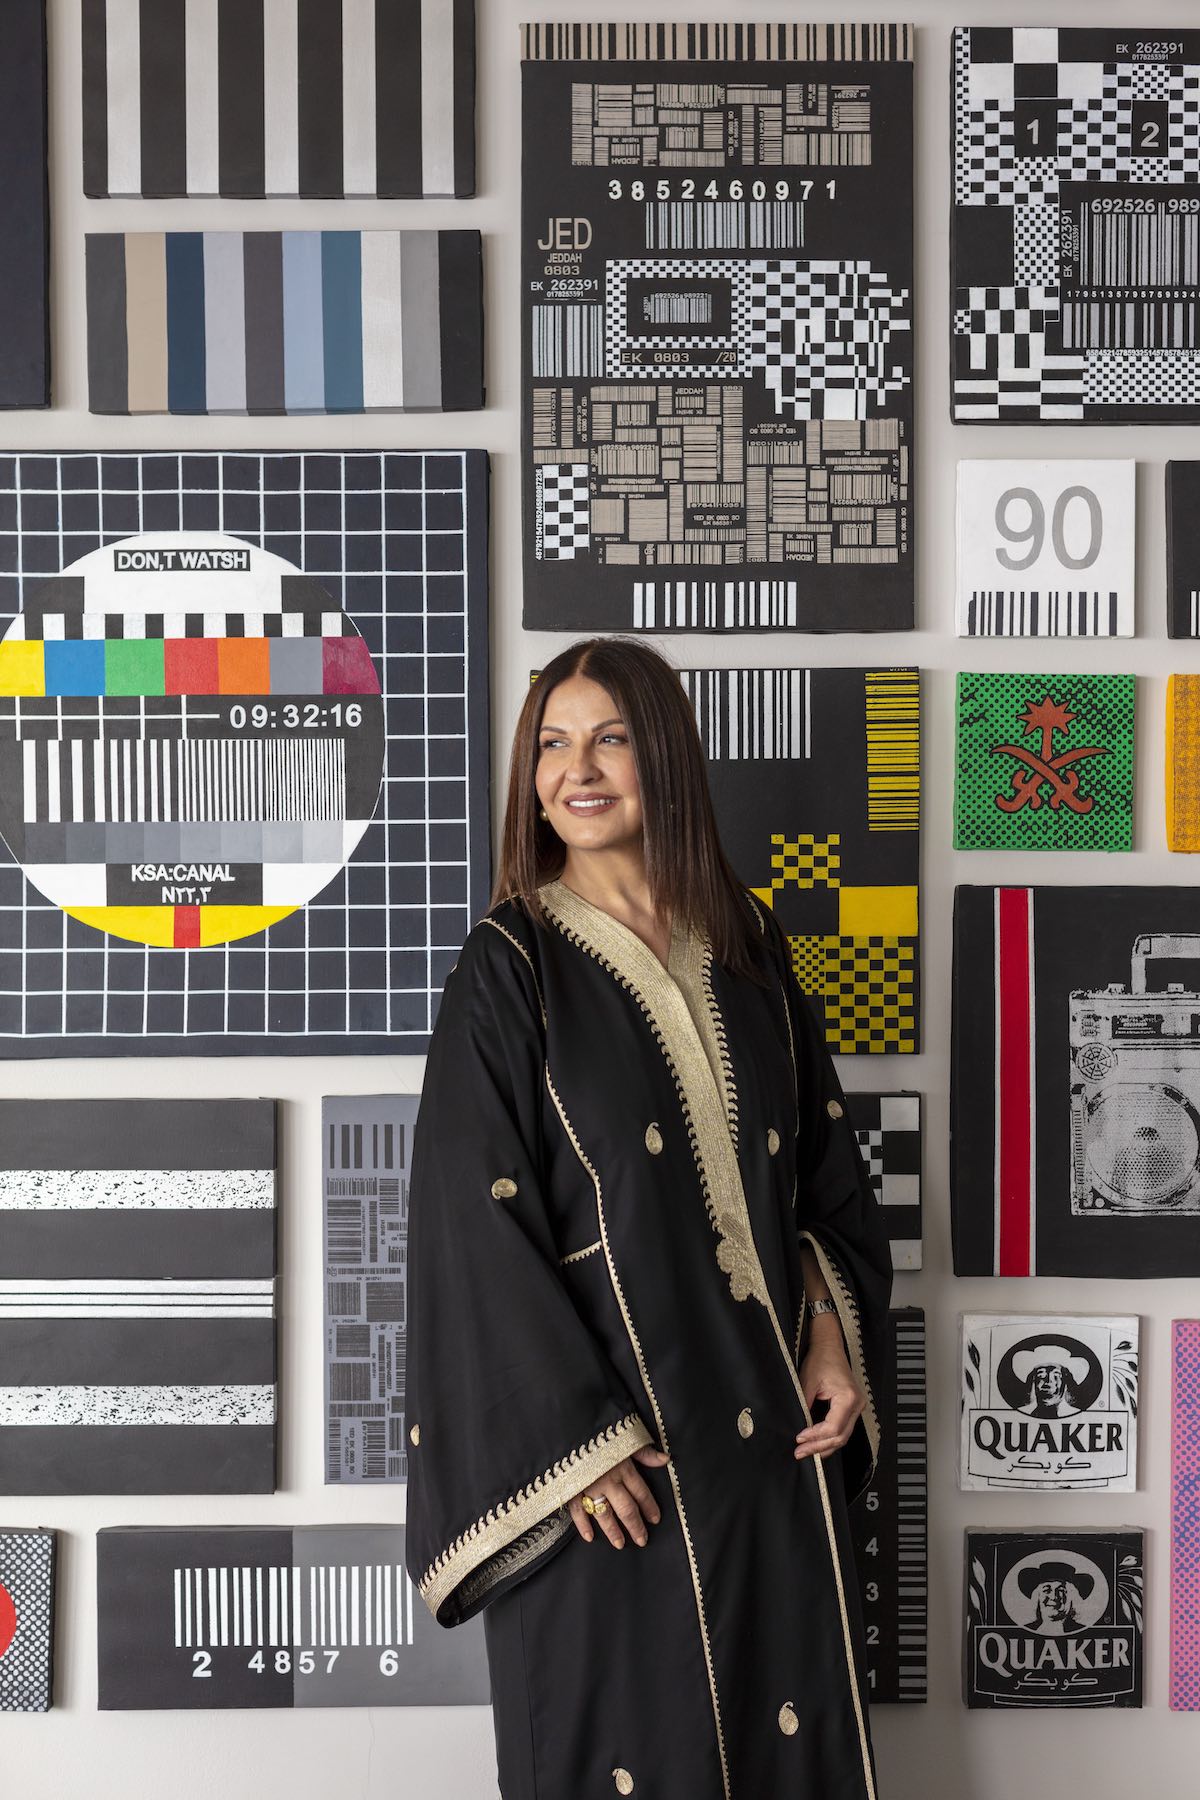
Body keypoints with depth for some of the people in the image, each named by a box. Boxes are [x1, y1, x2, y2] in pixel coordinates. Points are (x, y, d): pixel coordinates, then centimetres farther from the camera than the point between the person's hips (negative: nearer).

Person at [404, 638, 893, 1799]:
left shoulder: (746, 947, 7)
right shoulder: (510, 965, -7)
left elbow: (824, 1162, 11)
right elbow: (475, 1220, -11)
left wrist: (836, 1340, -2)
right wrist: (574, 1440, -15)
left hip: (774, 1423, 4)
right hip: (609, 1439, -4)